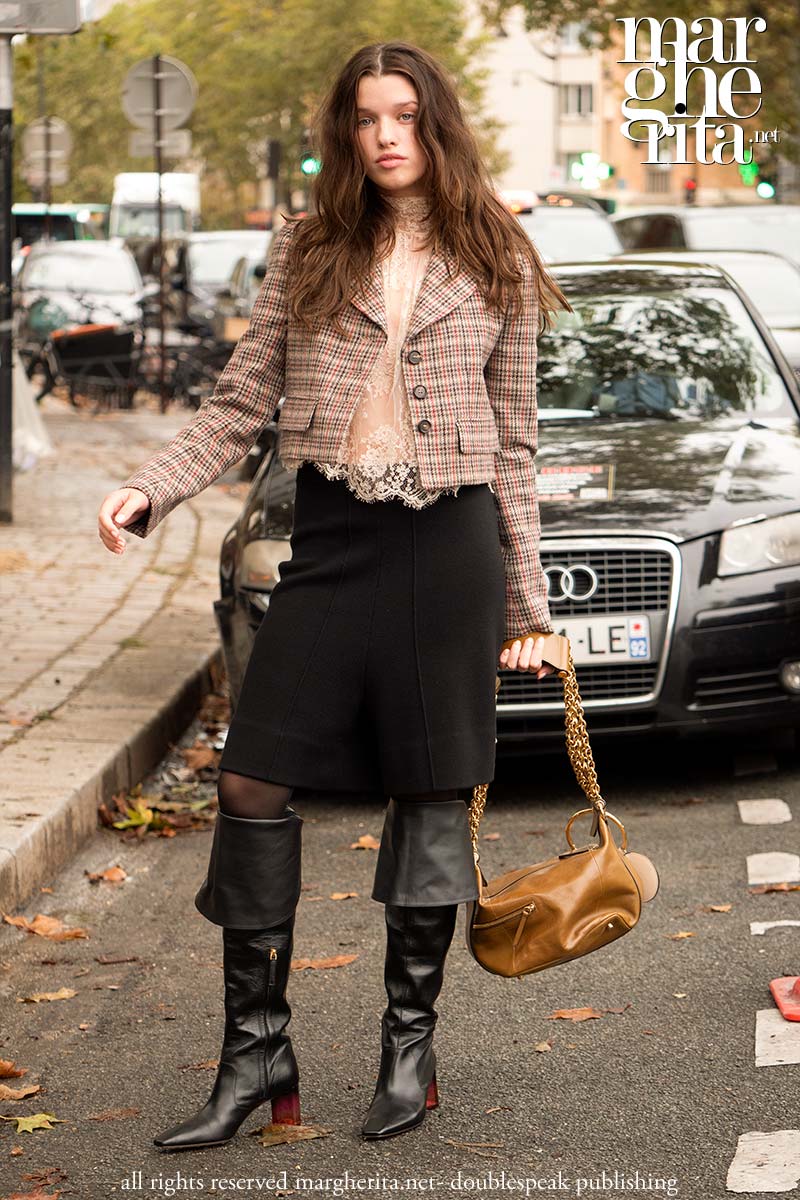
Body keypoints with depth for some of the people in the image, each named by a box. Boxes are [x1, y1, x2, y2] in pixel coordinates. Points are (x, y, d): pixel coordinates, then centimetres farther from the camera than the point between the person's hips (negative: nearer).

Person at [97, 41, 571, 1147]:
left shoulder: (495, 264, 5)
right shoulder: (307, 255, 8)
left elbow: (514, 445, 8)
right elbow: (240, 405, 6)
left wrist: (527, 605, 7)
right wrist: (150, 488, -11)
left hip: (451, 541, -1)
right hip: (331, 538, 1)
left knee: (433, 797, 4)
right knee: (254, 782, -5)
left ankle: (411, 1043, 18)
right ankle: (257, 1046, 7)